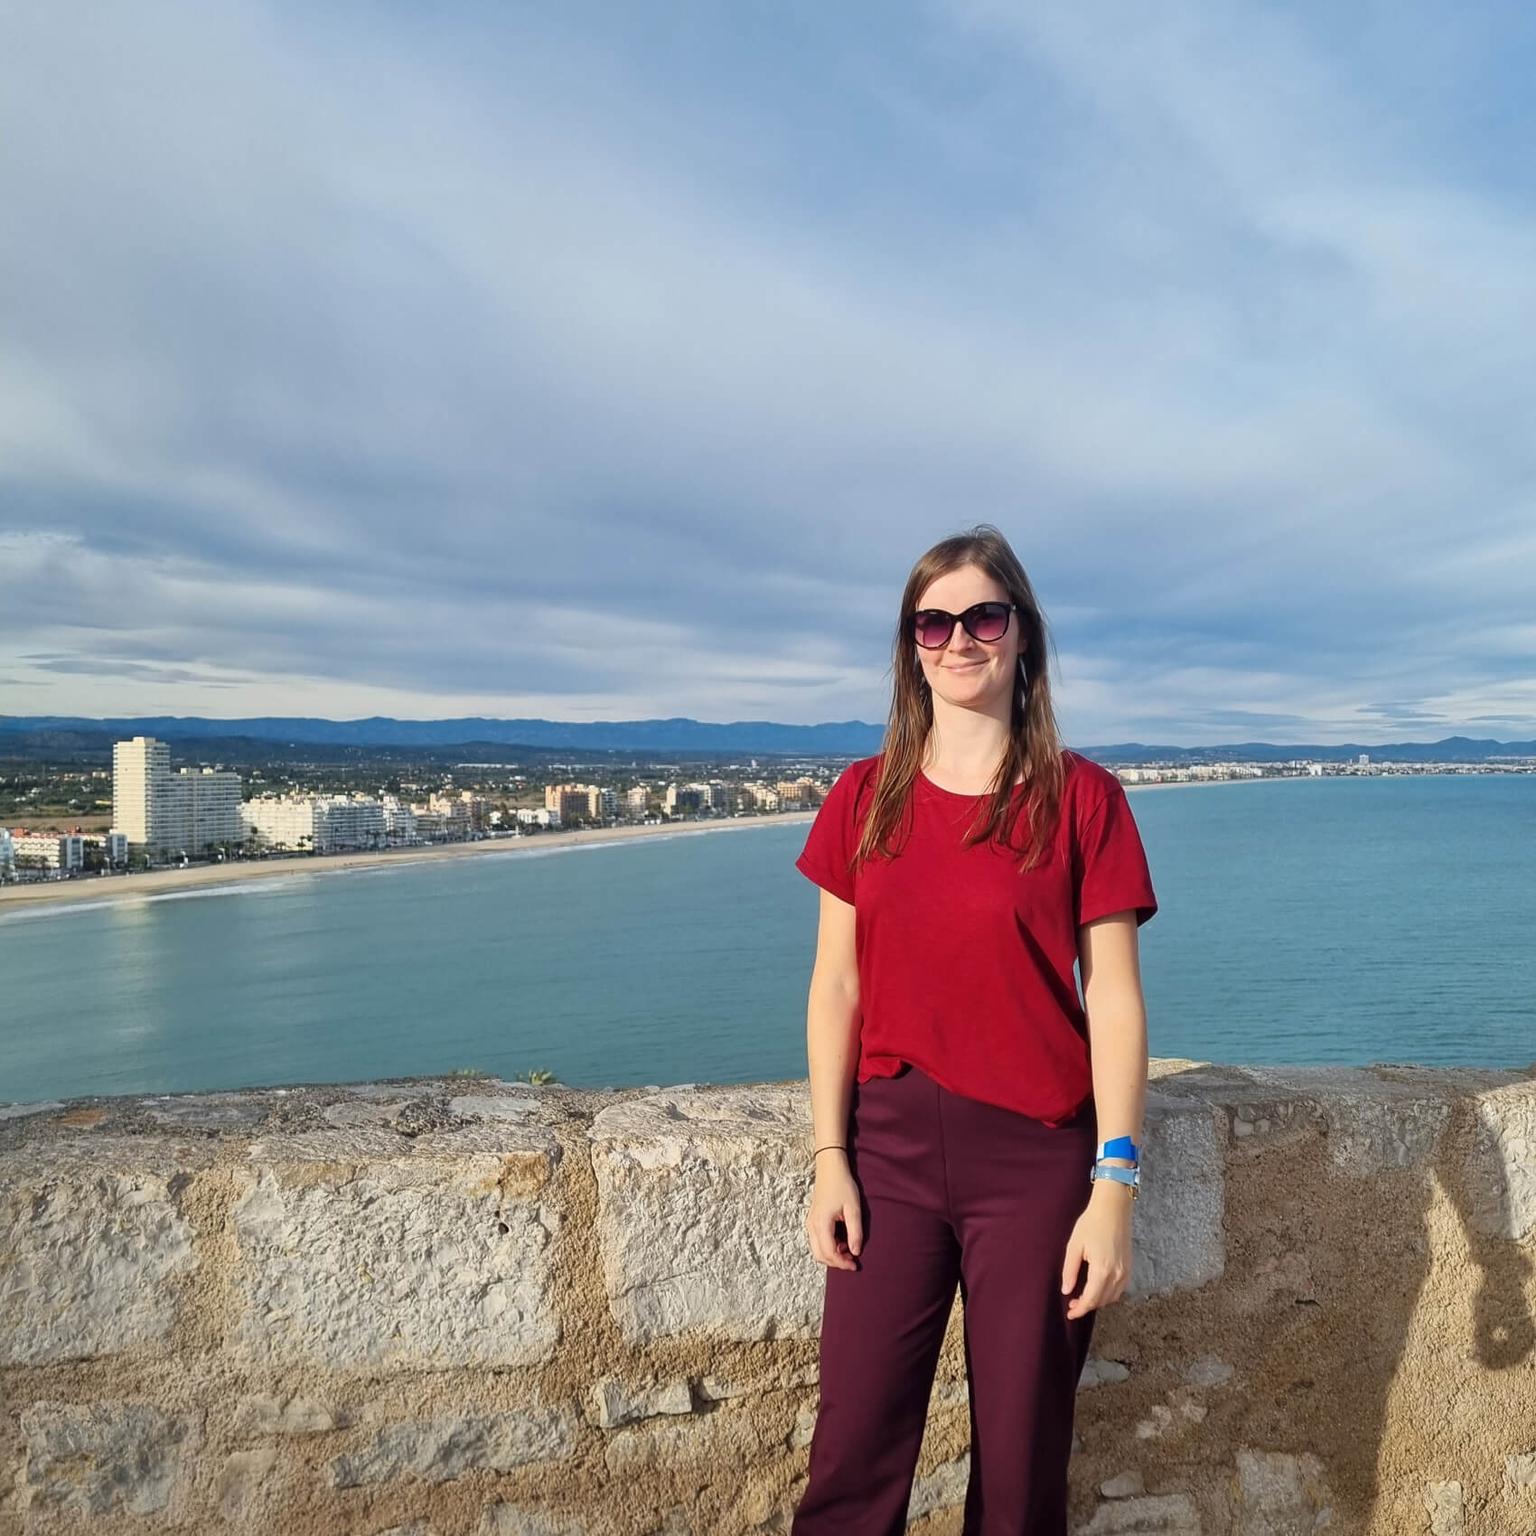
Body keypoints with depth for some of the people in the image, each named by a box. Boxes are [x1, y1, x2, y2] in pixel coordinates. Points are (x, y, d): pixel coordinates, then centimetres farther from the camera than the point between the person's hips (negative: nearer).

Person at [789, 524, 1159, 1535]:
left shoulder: (1082, 798, -4)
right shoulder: (865, 797, 4)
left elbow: (1114, 1001, -5)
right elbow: (837, 987, 5)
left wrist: (1113, 1190, -9)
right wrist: (830, 1161, 1)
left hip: (1036, 1153, -2)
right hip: (891, 1144, 2)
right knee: (854, 1452, 7)